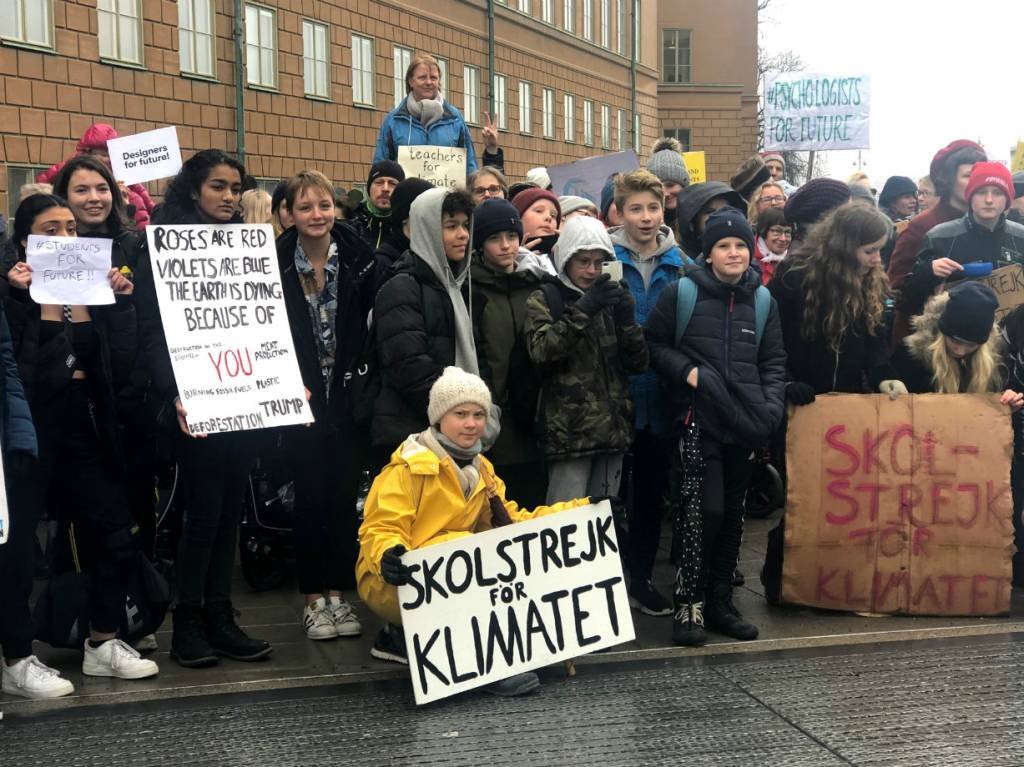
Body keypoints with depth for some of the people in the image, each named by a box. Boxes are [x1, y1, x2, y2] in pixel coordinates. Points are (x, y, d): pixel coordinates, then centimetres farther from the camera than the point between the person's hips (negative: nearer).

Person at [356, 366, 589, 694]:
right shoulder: (409, 467, -12)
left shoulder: (481, 470, 12)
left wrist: (581, 510, 2)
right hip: (393, 583, -8)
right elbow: (380, 530, -17)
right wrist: (388, 556, -41)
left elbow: (511, 521, 9)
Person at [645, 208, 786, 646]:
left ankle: (720, 603, 21)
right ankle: (687, 606, -1)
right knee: (704, 510, -12)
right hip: (698, 419, -5)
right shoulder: (681, 292, -1)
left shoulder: (762, 300, 12)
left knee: (732, 514, 10)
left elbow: (773, 360, 16)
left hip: (745, 423, 5)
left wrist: (772, 404, 2)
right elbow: (653, 344, 3)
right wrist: (687, 371, -11)